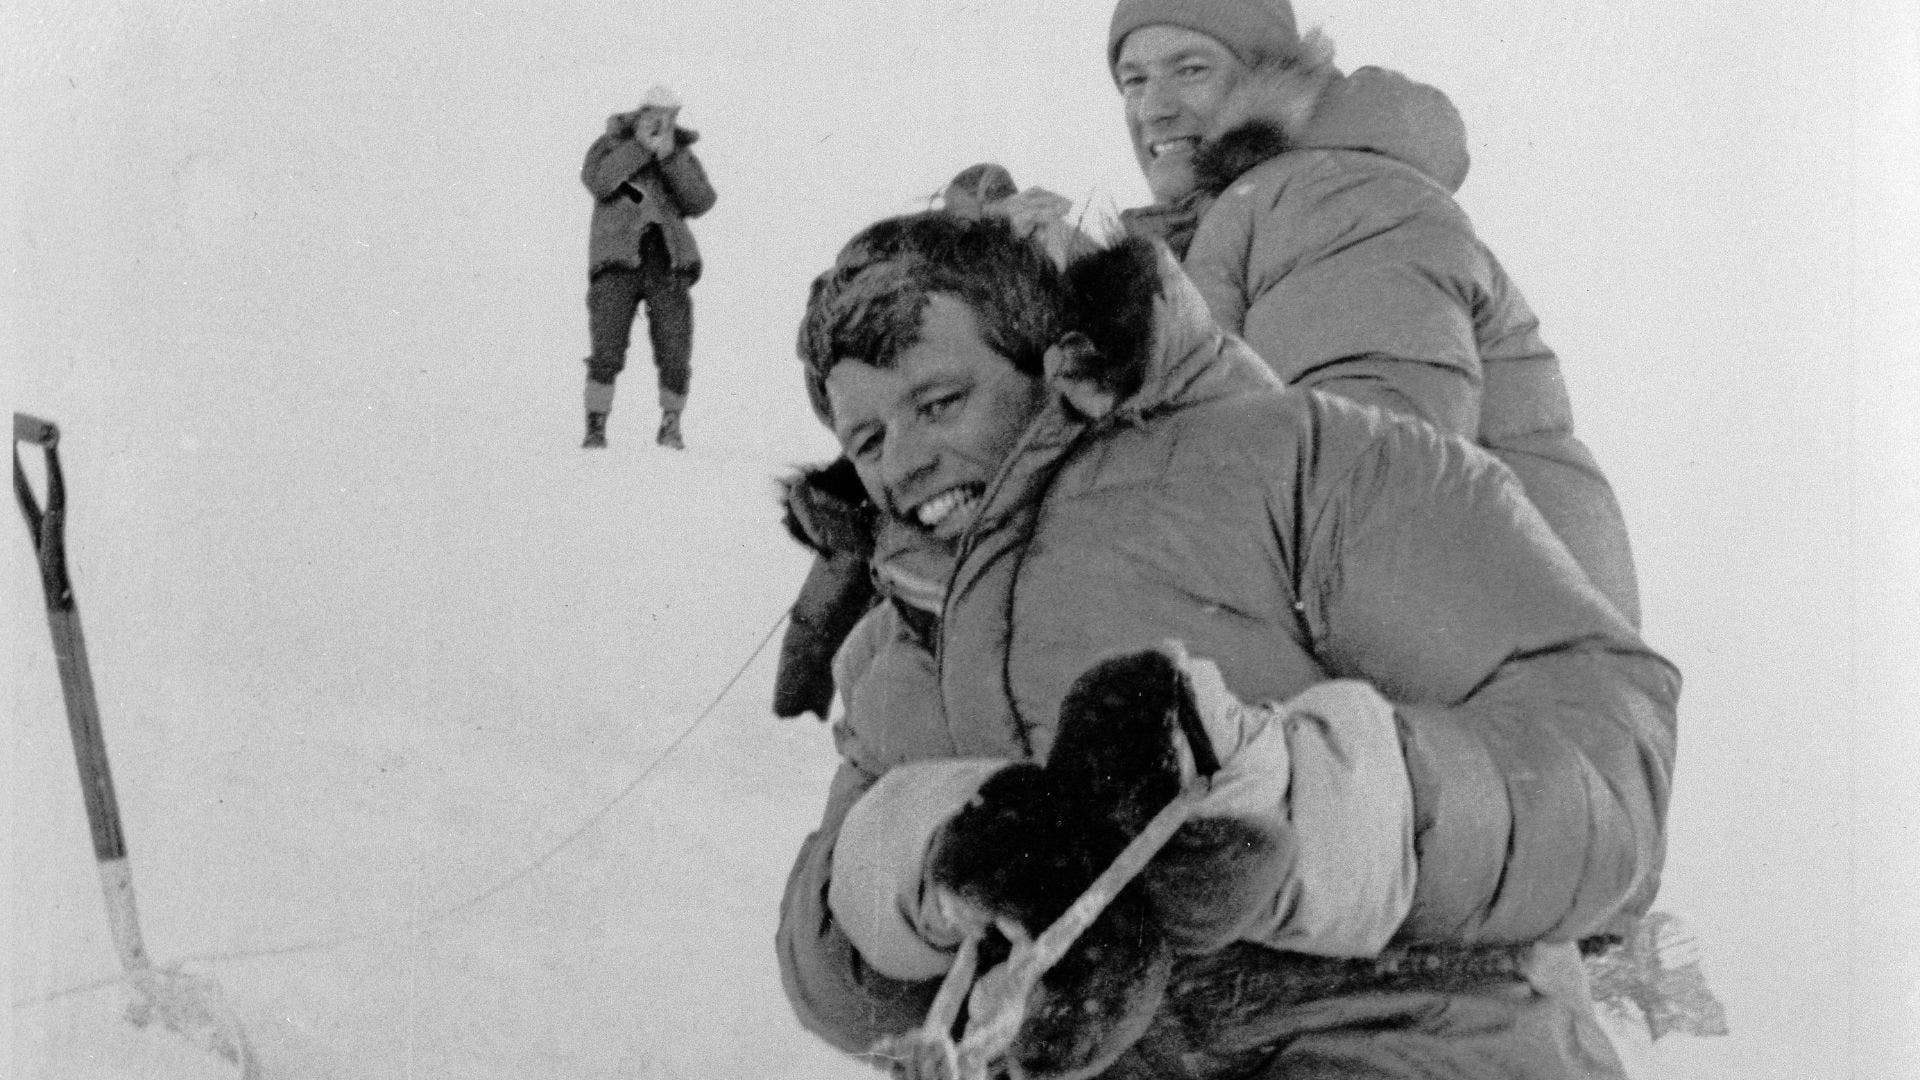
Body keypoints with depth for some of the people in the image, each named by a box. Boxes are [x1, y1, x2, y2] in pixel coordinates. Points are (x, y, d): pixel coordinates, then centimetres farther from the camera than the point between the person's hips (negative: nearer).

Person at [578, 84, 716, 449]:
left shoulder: (683, 156, 11)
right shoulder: (611, 144, 6)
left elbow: (700, 203, -6)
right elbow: (597, 181, -15)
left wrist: (669, 156, -14)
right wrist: (641, 145, -16)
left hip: (667, 263, 2)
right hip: (618, 263, -2)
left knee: (675, 355, -6)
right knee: (608, 350, -15)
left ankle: (670, 426, 15)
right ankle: (595, 428, -2)